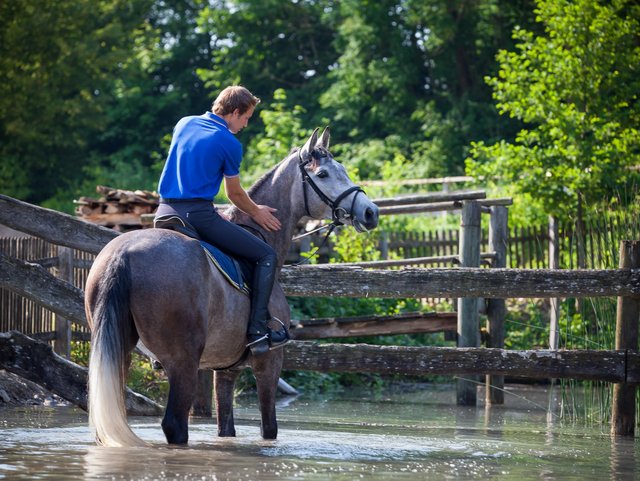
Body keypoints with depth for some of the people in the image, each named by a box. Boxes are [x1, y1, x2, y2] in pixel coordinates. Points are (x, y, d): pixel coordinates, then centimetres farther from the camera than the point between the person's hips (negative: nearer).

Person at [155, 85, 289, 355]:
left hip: (165, 211, 7)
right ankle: (258, 331, -8)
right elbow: (235, 194, 7)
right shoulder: (230, 143, -3)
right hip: (198, 215, -7)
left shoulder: (184, 124, 17)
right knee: (266, 256, 1)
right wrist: (257, 213, 27)